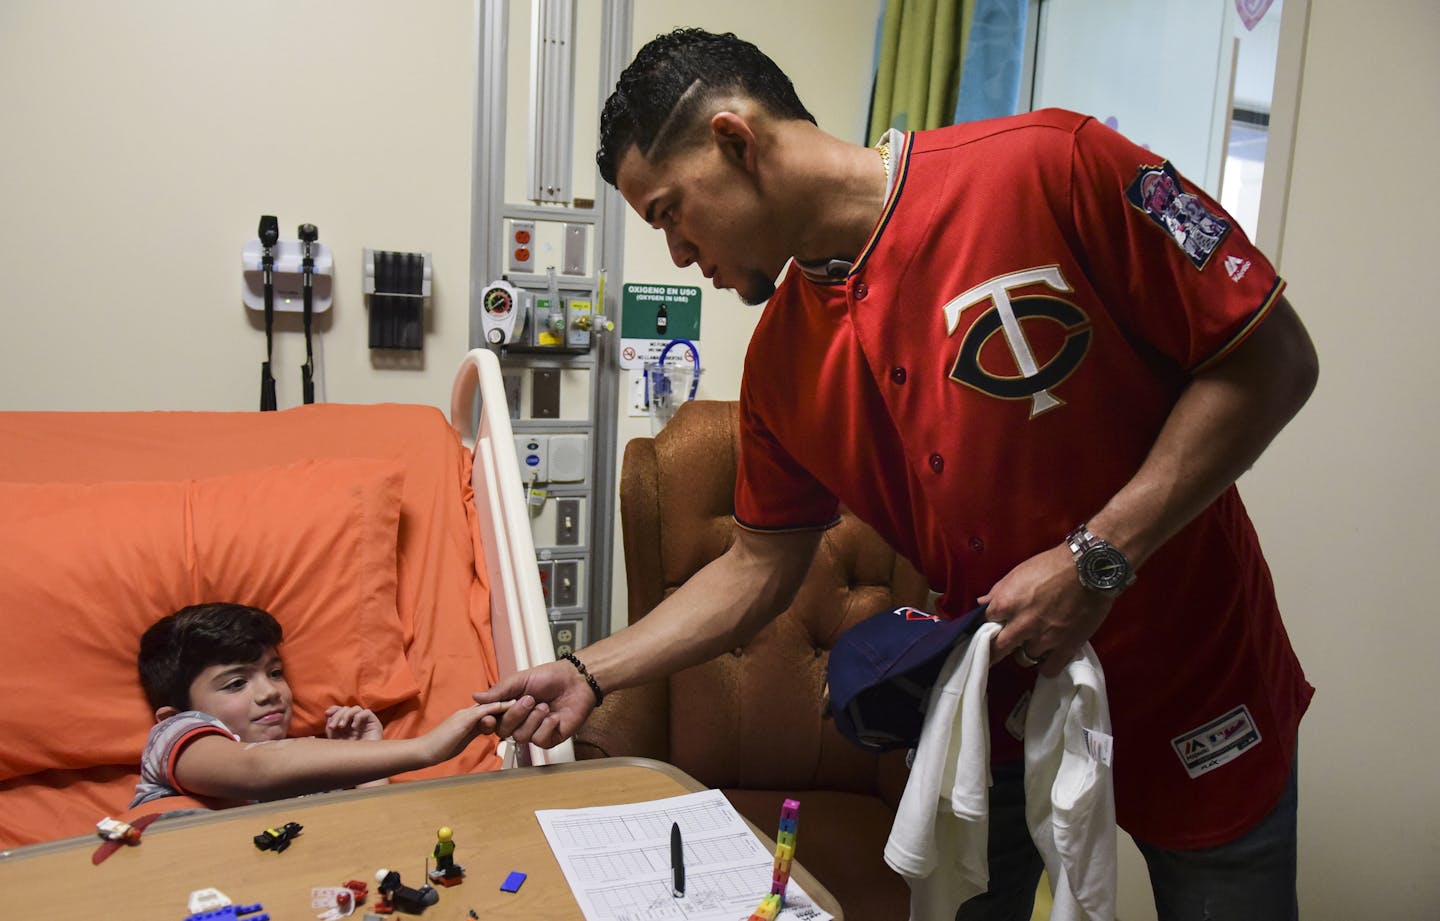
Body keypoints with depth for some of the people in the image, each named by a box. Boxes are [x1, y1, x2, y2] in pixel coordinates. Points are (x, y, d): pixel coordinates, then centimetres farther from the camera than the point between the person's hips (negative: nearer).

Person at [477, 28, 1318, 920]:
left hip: (1198, 697, -3)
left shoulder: (1051, 166, -20)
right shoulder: (781, 362, -4)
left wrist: (1097, 558, -23)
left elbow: (1272, 358, -16)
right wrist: (589, 675, 1)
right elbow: (760, 567, 5)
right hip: (1000, 712, 4)